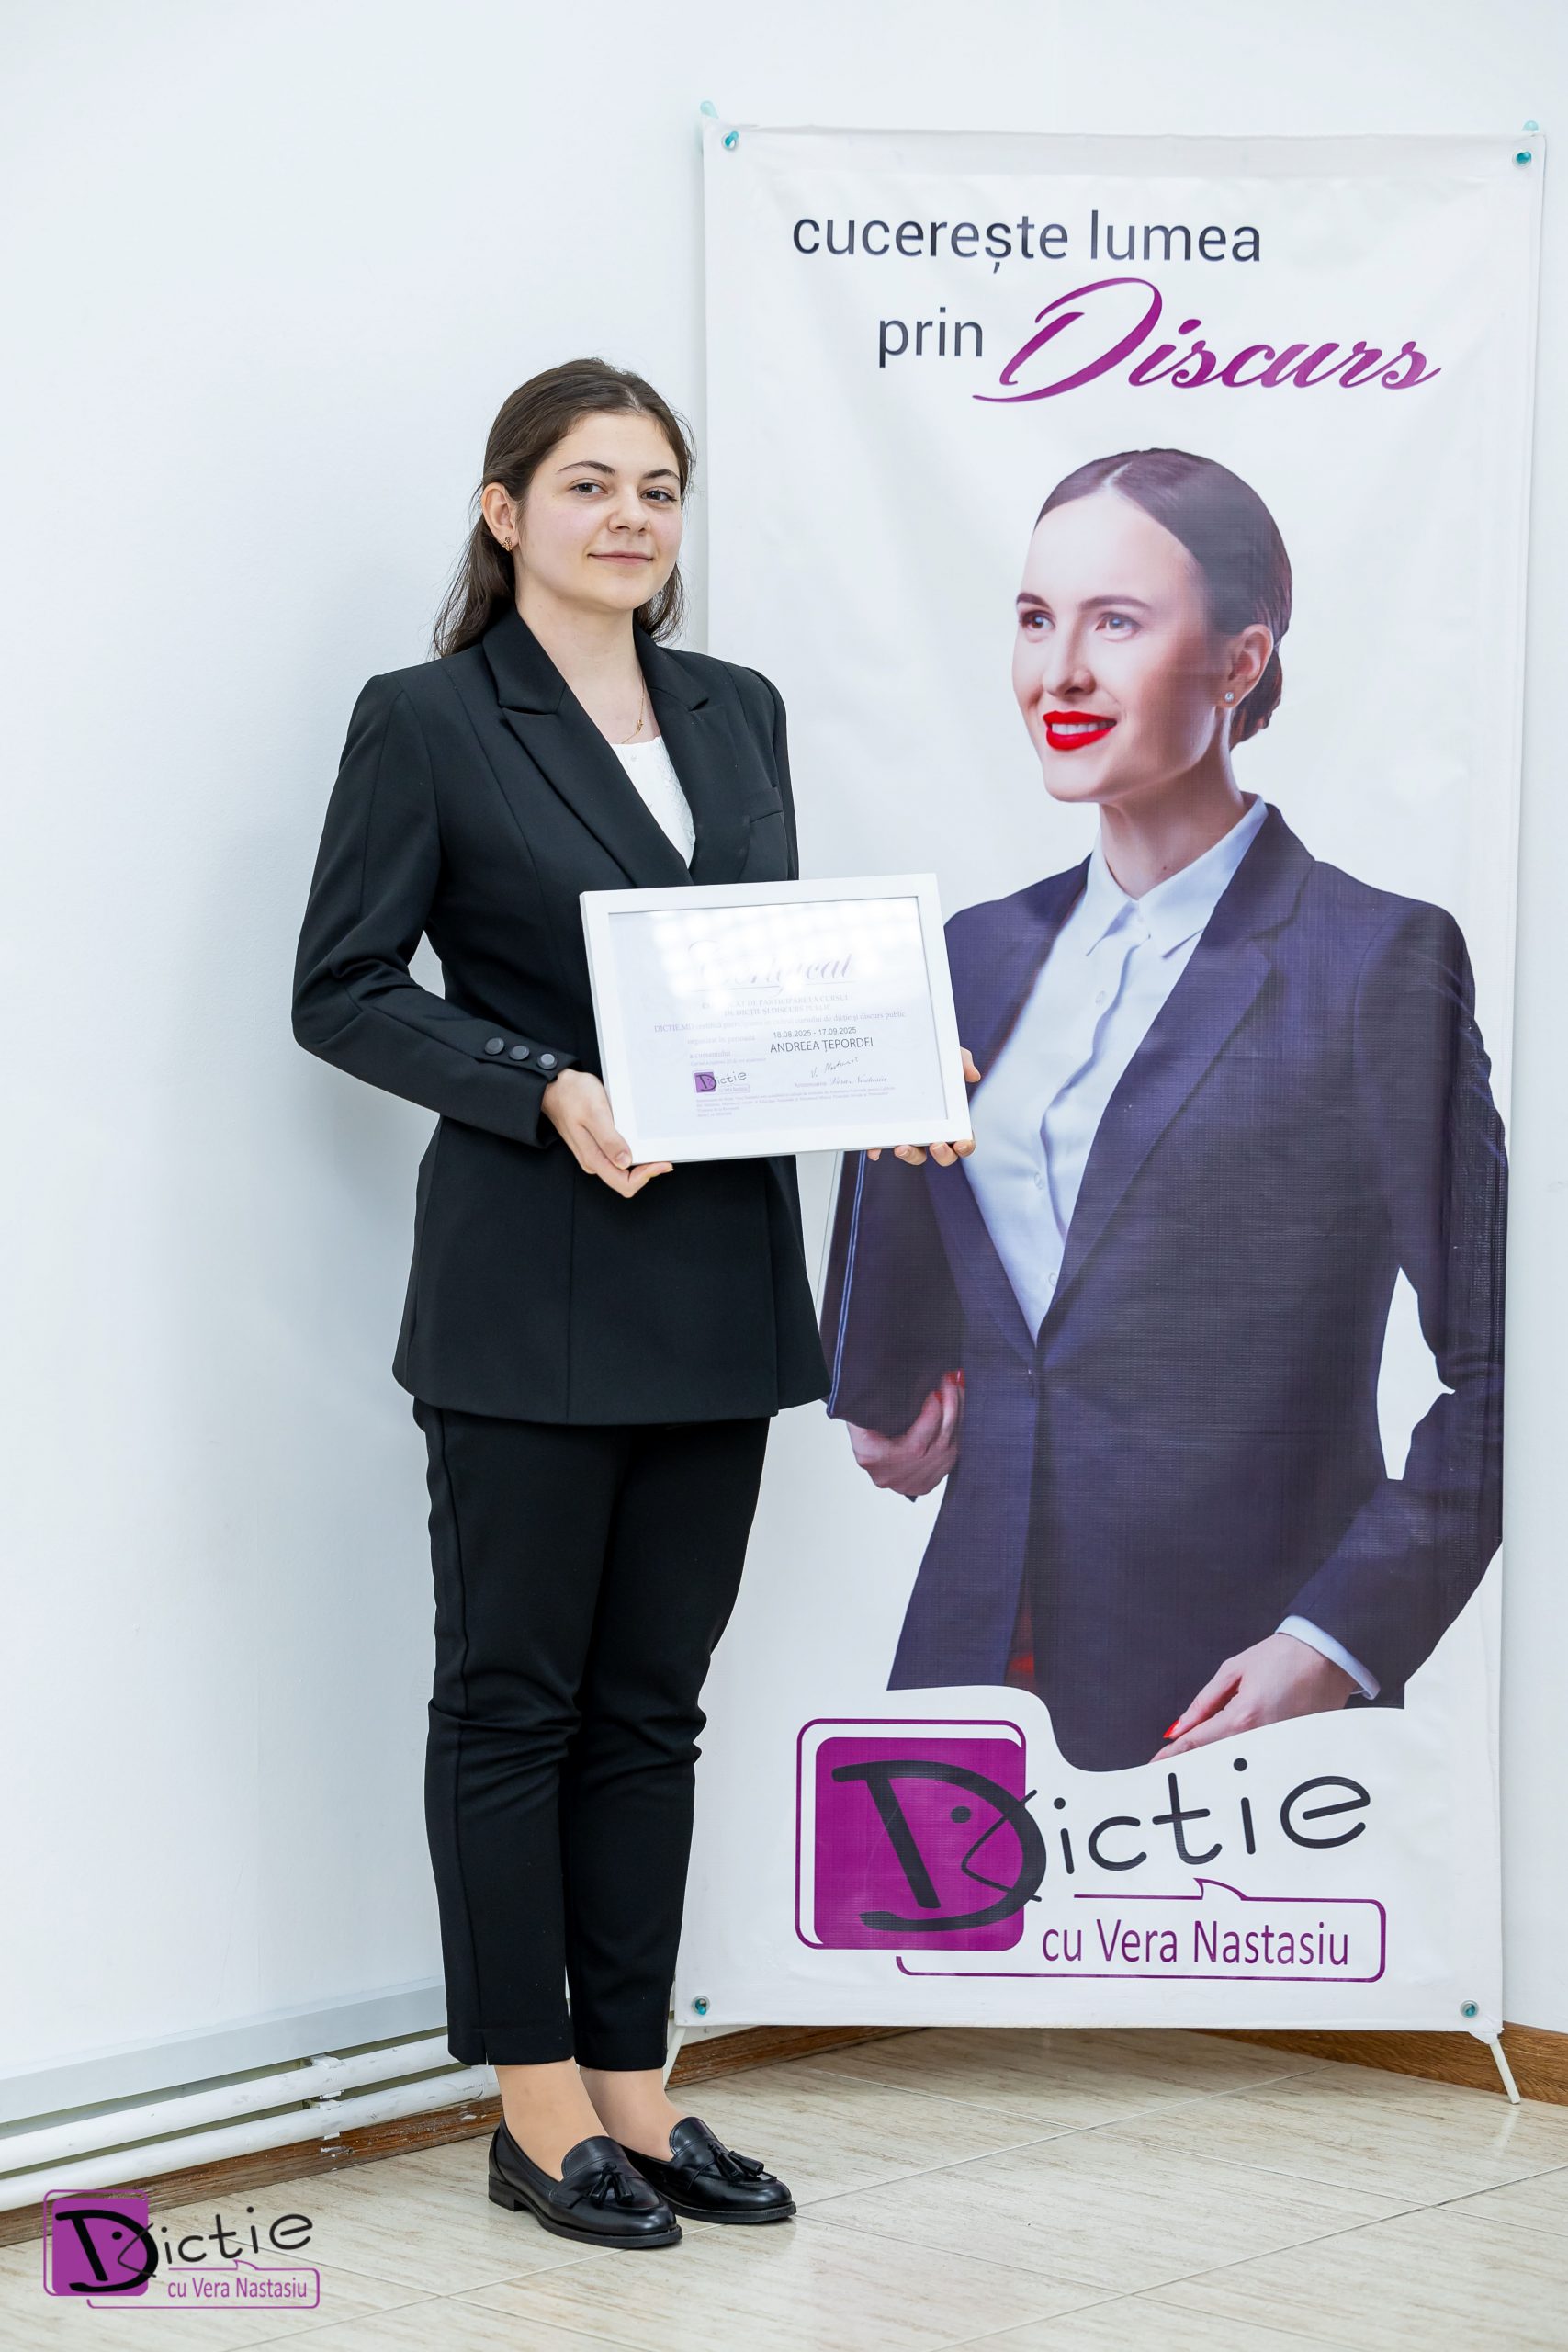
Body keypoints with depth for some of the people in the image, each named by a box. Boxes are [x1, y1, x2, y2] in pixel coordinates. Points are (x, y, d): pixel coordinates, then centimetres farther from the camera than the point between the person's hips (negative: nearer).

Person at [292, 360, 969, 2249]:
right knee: (513, 1698, 3)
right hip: (532, 1288, -6)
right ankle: (539, 2112, 11)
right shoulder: (425, 722, -4)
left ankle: (632, 2085, 20)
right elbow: (340, 989, -6)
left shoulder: (739, 713, 13)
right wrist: (548, 1091, -19)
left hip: (717, 1278, 6)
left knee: (652, 1701, 11)